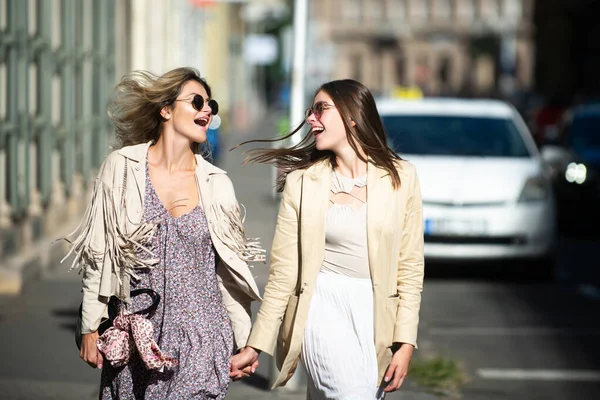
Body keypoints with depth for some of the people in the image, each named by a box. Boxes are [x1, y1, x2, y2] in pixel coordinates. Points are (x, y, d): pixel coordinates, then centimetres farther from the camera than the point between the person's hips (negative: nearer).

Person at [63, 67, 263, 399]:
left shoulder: (217, 184, 5)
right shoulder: (121, 167, 0)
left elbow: (231, 270, 9)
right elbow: (99, 255, 2)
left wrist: (245, 341, 7)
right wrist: (91, 327, -1)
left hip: (200, 338, 1)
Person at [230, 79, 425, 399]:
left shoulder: (400, 177, 2)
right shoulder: (301, 180, 2)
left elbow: (410, 268, 3)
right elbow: (283, 271, 3)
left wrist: (406, 343, -3)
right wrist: (255, 346, 0)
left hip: (376, 314, 2)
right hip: (325, 305, -2)